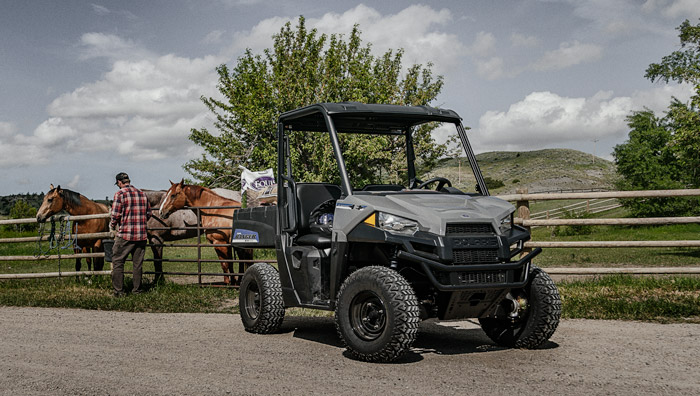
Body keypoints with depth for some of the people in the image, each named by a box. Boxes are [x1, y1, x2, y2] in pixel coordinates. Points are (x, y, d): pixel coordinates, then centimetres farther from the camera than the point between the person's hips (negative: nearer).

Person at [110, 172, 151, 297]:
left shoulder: (120, 194, -8)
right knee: (138, 263, 13)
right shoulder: (142, 193, 9)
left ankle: (119, 291, 4)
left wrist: (112, 226, 6)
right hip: (141, 235, 5)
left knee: (117, 263, 6)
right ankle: (137, 289, 17)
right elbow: (148, 213, 14)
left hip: (124, 235, -5)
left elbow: (116, 215, -12)